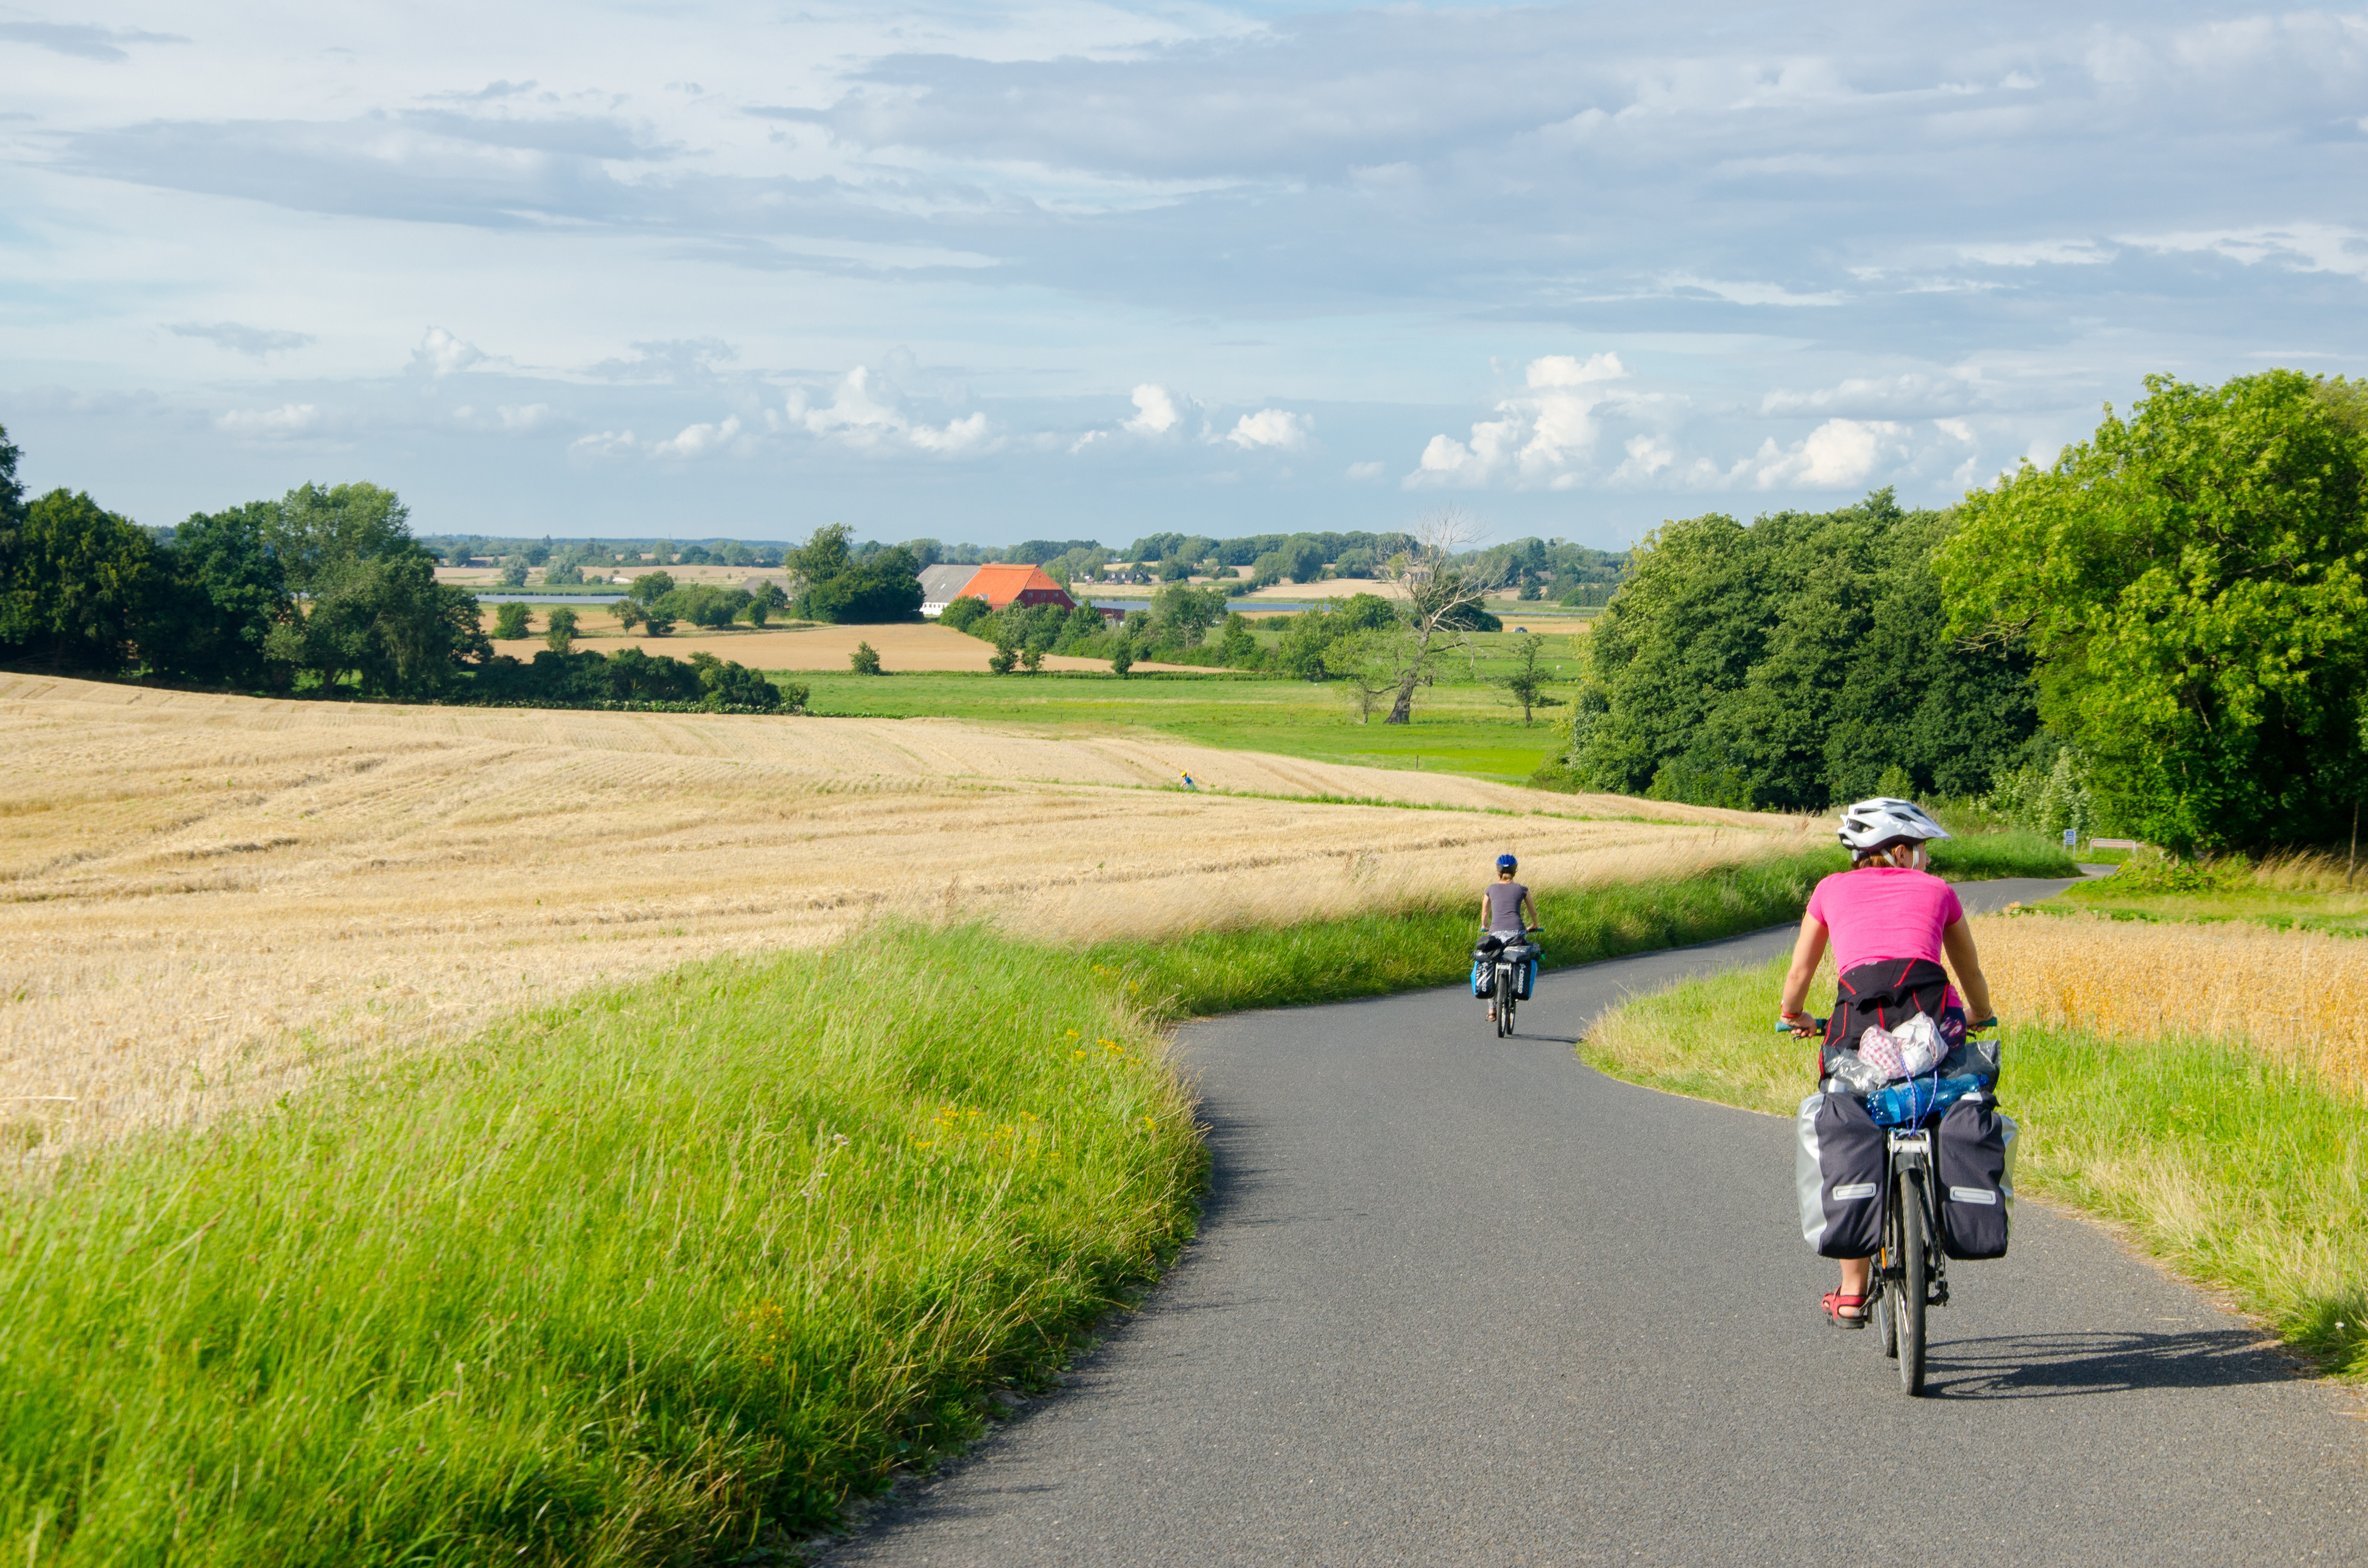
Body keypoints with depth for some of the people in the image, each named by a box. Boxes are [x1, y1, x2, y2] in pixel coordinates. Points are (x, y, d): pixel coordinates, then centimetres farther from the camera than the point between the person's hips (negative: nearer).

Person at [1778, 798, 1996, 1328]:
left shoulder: (1832, 890, 24)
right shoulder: (1936, 890, 24)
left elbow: (1798, 975, 32)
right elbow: (1972, 975, 36)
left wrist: (1793, 1016, 52)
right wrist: (1981, 1019, 57)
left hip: (1859, 1015, 0)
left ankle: (1851, 1295, 16)